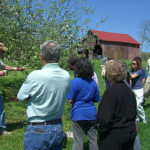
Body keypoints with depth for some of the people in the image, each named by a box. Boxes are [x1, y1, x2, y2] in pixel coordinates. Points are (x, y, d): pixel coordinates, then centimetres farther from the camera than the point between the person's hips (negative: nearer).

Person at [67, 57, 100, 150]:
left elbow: (70, 100, -12)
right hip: (91, 114, 4)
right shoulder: (93, 82, 2)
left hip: (78, 114, -3)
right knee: (93, 138, 13)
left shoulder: (74, 82, -12)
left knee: (78, 140, 5)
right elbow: (97, 100, 8)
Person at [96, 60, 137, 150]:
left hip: (114, 136, -7)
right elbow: (134, 112, 13)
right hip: (131, 133, 8)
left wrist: (100, 129, -7)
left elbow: (105, 118, -23)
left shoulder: (111, 91, -21)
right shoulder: (129, 90, 4)